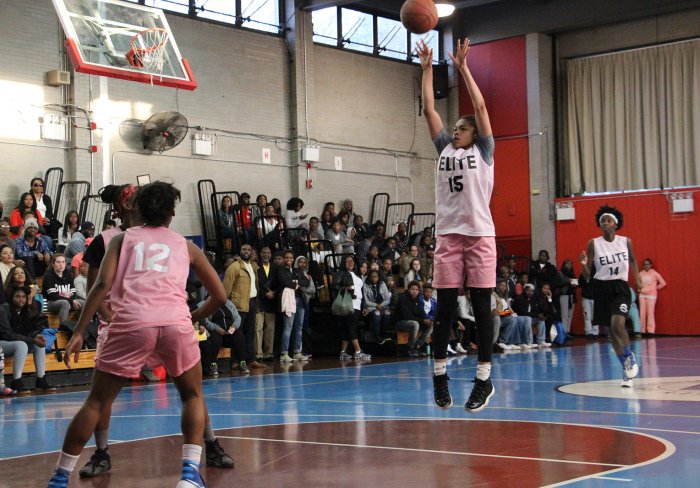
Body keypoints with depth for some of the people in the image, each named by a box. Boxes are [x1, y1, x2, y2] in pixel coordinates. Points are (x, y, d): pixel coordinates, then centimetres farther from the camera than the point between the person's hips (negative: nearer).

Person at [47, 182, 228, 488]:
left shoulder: (123, 239, 21)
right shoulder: (185, 245, 25)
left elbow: (103, 284, 4)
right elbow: (219, 296, 26)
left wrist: (79, 332, 4)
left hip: (131, 323, 0)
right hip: (175, 322, 1)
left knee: (96, 403, 13)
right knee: (193, 395, 22)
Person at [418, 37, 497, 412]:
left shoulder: (483, 151, 8)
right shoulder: (445, 150, 17)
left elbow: (480, 106, -1)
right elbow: (429, 109, 13)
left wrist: (463, 67, -1)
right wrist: (427, 69, 11)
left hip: (480, 235, -3)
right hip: (448, 236, 3)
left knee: (481, 307, -1)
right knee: (445, 308, 3)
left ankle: (484, 379, 3)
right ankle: (439, 374, 11)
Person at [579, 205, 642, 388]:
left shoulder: (626, 241, 0)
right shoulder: (594, 243, -4)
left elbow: (632, 260, 20)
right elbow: (587, 274, -3)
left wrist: (637, 278, 10)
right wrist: (584, 264, -23)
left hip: (620, 287, -1)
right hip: (602, 288, 1)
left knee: (617, 324, -23)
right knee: (611, 330, 7)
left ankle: (630, 357, 1)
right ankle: (626, 367, 22)